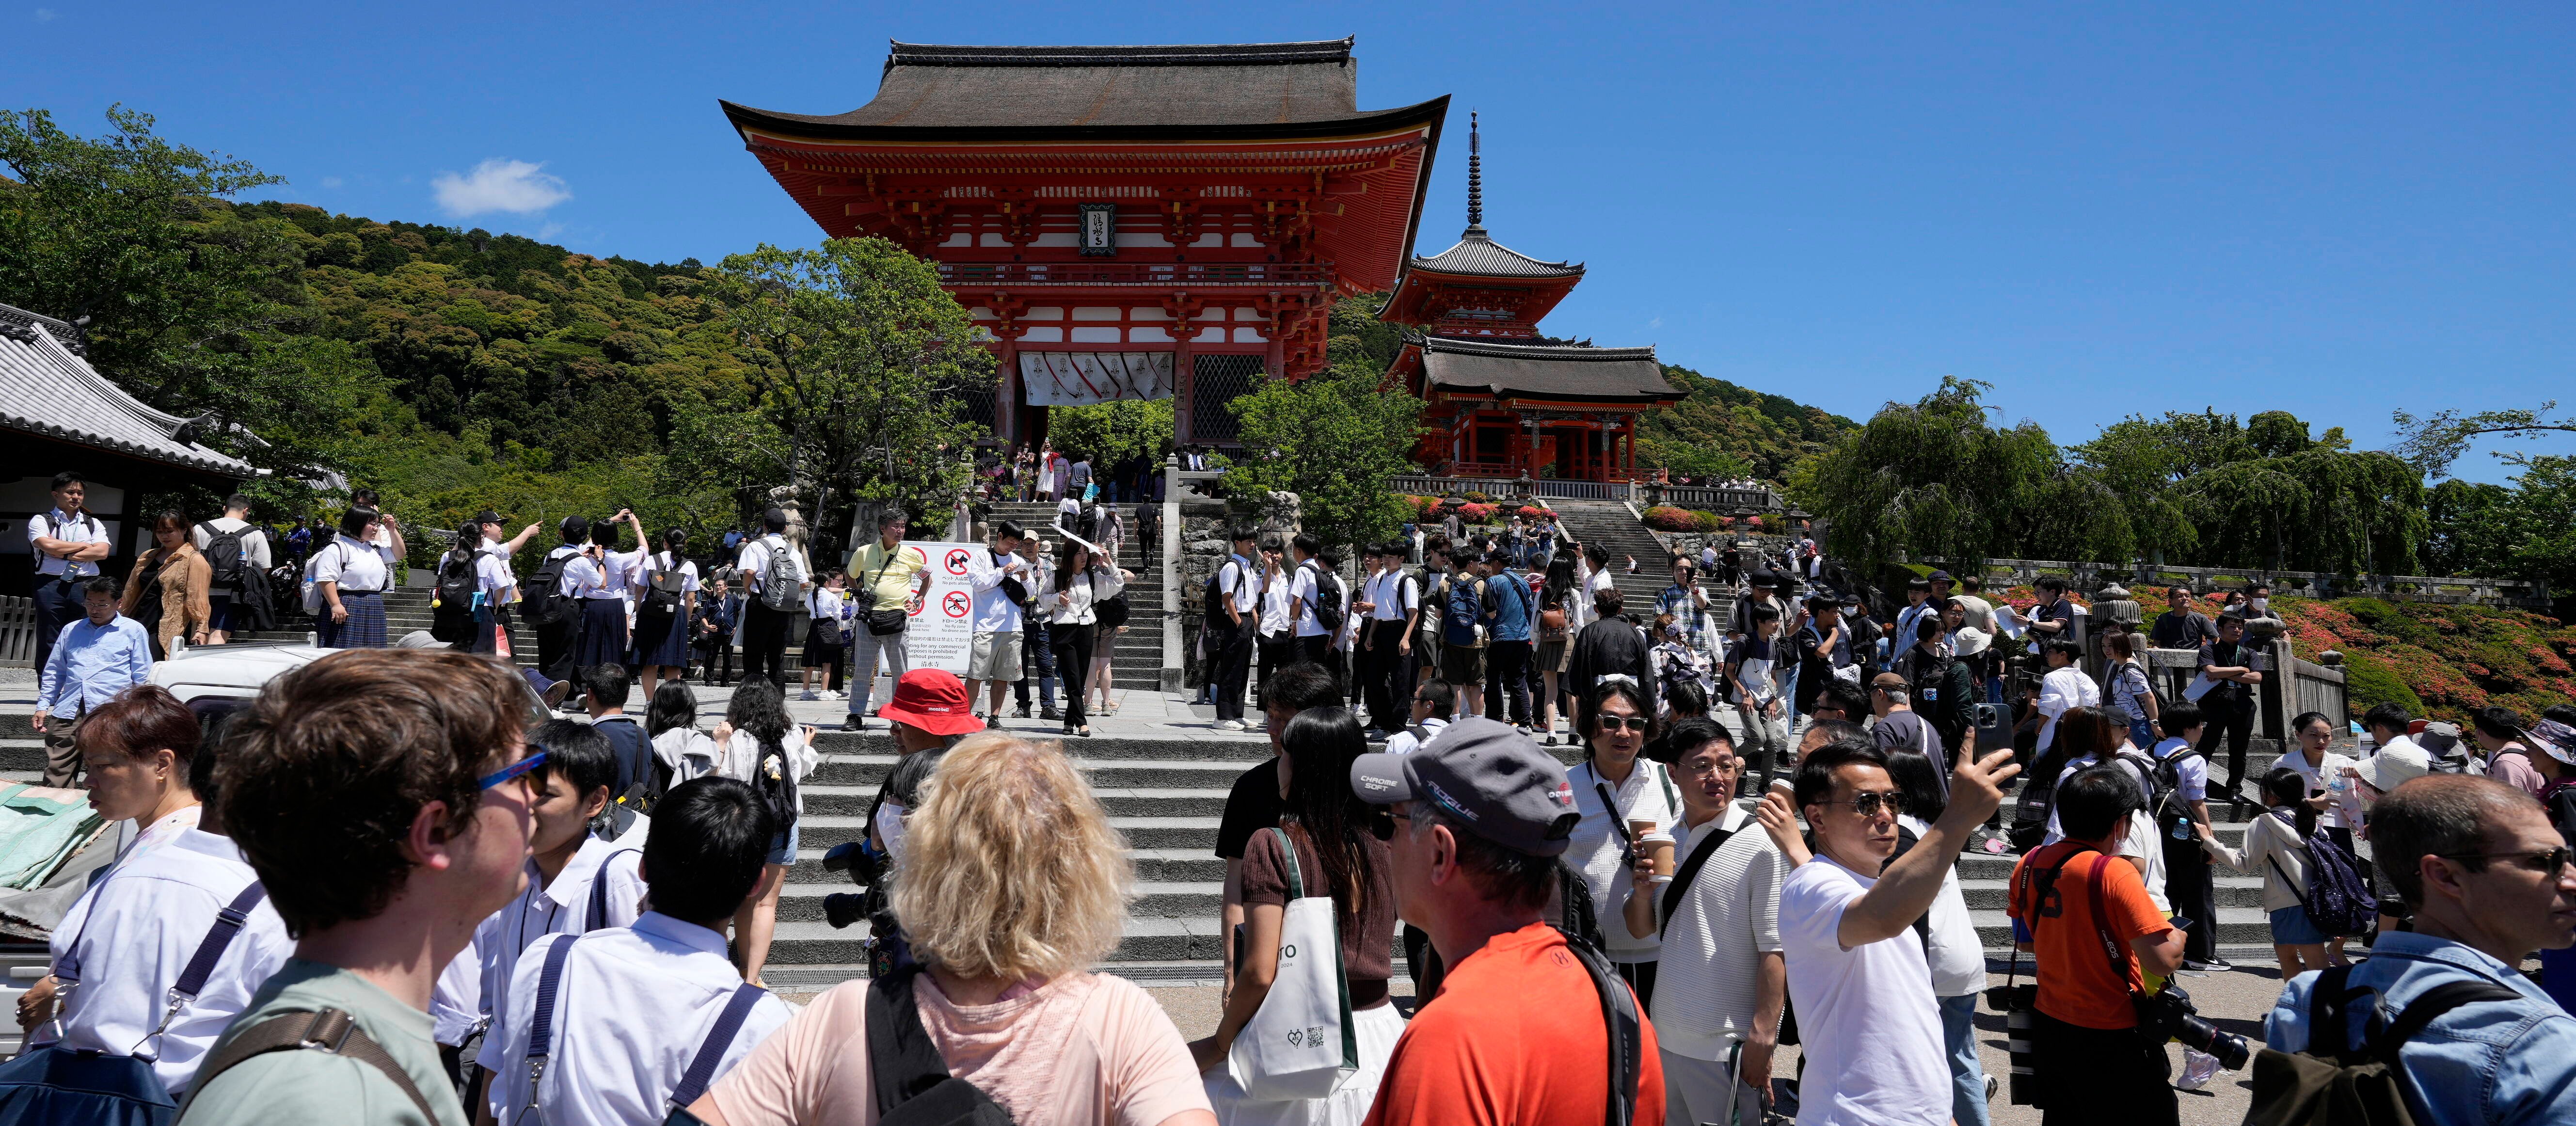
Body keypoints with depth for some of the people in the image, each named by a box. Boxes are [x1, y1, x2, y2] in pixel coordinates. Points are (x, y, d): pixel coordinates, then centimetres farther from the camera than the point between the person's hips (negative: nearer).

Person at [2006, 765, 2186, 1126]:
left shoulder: (2029, 864, 0)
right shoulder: (2114, 875, -21)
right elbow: (2164, 961, -24)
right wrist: (2178, 936, -4)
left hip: (2048, 1028, 7)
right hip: (2110, 1040, -7)